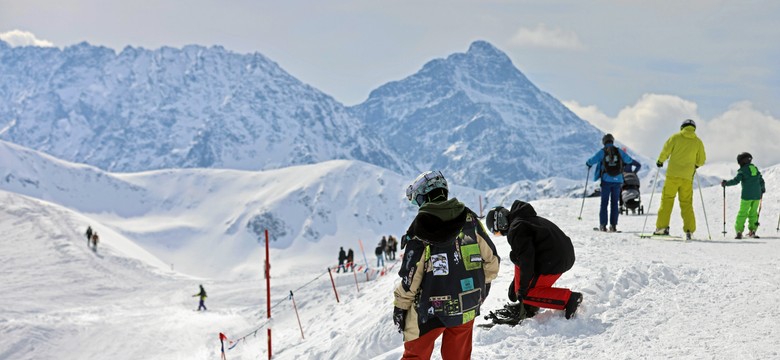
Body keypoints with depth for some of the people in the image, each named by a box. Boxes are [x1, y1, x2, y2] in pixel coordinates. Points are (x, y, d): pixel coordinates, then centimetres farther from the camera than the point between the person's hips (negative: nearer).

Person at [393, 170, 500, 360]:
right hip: (467, 308, 4)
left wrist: (400, 306, -1)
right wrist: (480, 288, 17)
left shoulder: (421, 229, -16)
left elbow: (410, 275, -13)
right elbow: (491, 260, 1)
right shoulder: (469, 219, -4)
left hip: (431, 310, -4)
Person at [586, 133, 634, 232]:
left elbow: (592, 160, -8)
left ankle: (603, 225, 1)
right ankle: (613, 225, 1)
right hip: (617, 180, 1)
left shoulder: (602, 152, -5)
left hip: (606, 180, -1)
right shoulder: (618, 151, 1)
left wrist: (588, 163, 15)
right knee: (614, 203, 6)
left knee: (604, 203, 6)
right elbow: (629, 160, 7)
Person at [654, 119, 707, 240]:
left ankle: (662, 226, -5)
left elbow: (665, 152, -2)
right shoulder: (698, 142, 6)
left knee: (667, 200, 3)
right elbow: (701, 161, 10)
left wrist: (660, 161, 16)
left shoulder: (675, 137, 0)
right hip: (688, 177, 2)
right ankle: (689, 230, 0)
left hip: (673, 175, -2)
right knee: (686, 203, 8)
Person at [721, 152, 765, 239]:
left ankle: (739, 231, -7)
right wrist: (763, 190, 36)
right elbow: (761, 181, 19)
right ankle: (752, 230, 10)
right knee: (753, 213, 14)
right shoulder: (755, 168, 13)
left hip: (747, 195, -5)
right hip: (757, 195, 5)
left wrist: (726, 183, -4)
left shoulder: (742, 170, -3)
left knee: (742, 213, -1)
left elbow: (736, 180, -13)